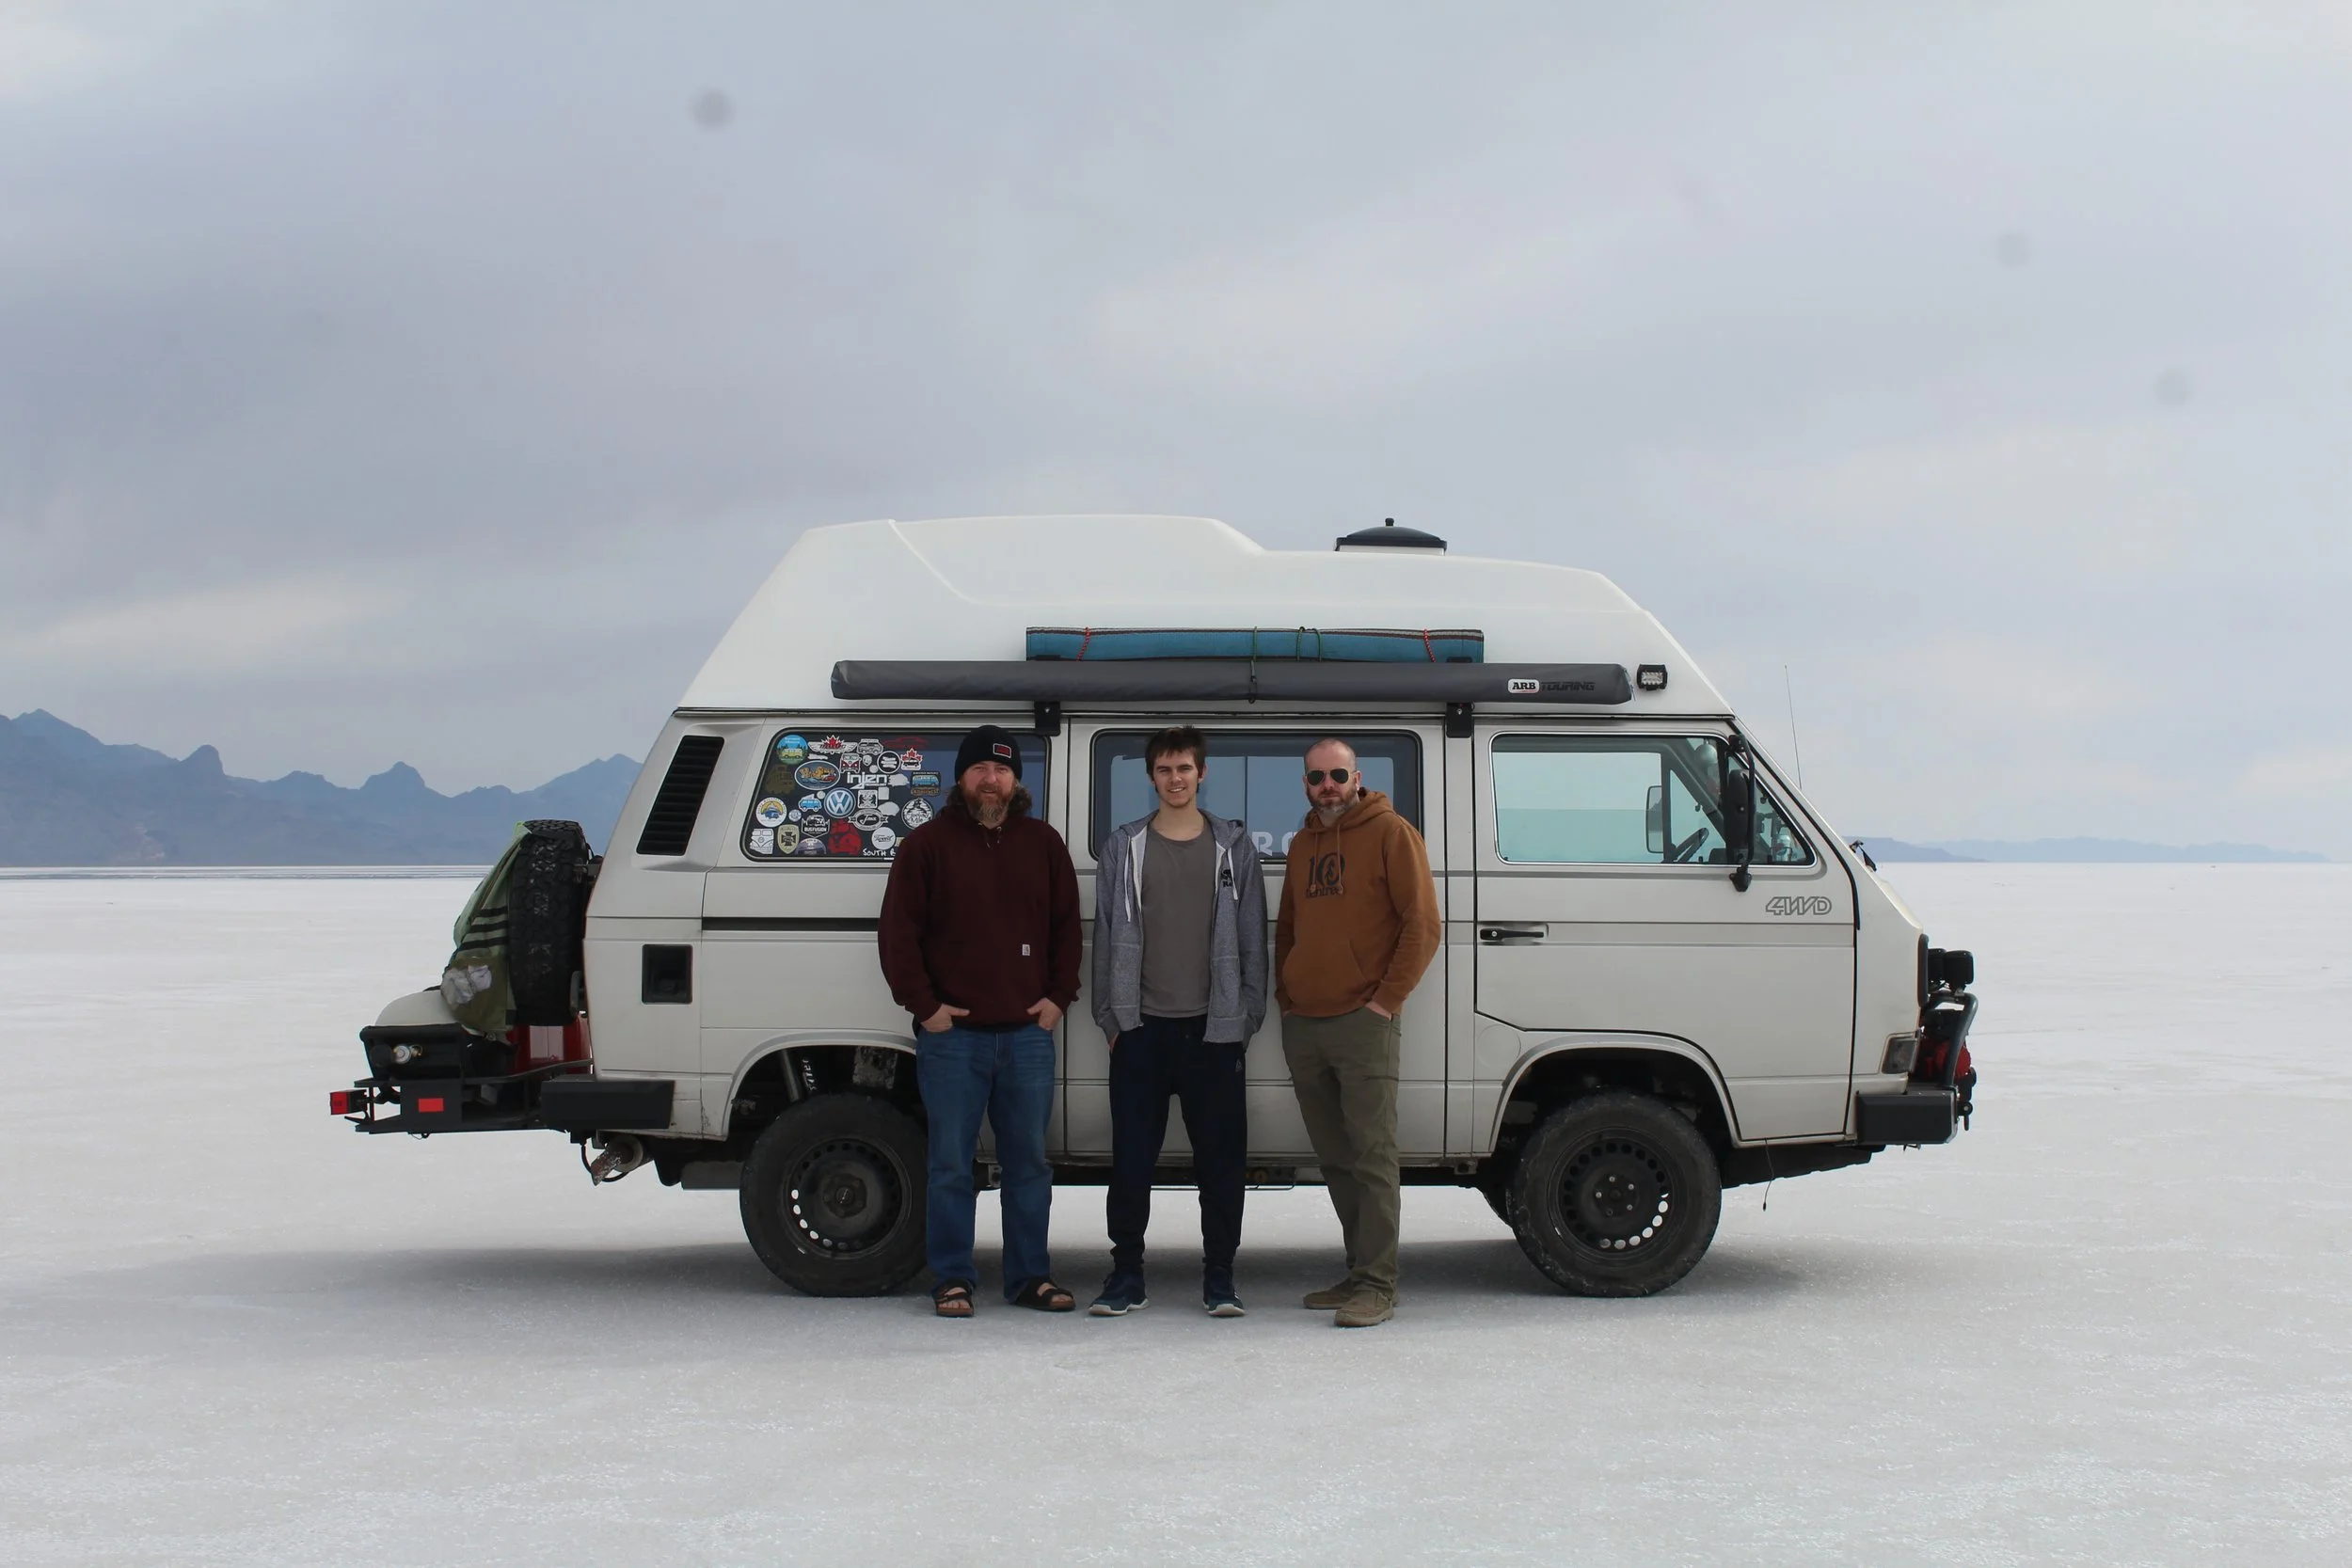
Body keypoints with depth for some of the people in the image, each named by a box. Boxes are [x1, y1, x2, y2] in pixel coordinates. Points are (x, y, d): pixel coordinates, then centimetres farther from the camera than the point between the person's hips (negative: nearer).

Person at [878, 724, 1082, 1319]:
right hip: (952, 1035, -3)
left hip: (1028, 1031, 3)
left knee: (1029, 1161, 8)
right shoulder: (927, 844, 2)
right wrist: (923, 1005, -7)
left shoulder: (1043, 844, 11)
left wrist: (1059, 996, 4)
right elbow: (898, 933, -1)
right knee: (951, 1163, 1)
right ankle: (953, 1280, 9)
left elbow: (1067, 928, 15)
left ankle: (1030, 1276, 16)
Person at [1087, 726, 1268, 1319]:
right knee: (1131, 1157, 1)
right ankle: (1126, 1275, 10)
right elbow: (1107, 936, 8)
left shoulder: (1234, 847, 8)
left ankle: (1219, 1277, 10)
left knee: (1221, 1157, 1)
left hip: (1212, 1028, 0)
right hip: (1142, 1027, 0)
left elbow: (1252, 938, 8)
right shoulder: (1124, 848, 8)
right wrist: (1111, 1017, 3)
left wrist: (1247, 1015, 2)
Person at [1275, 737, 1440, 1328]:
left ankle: (1377, 1286, -9)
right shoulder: (1302, 846, 18)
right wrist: (1285, 996, 14)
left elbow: (1423, 925, -8)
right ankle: (1359, 1274, 16)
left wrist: (1387, 1000, -11)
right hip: (1302, 1028, 7)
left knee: (1372, 1155, -9)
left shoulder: (1390, 834, -3)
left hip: (1361, 1022, -7)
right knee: (1334, 1158, 9)